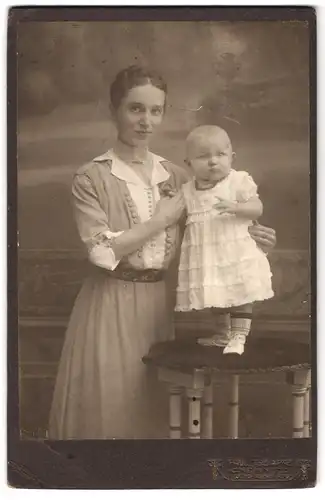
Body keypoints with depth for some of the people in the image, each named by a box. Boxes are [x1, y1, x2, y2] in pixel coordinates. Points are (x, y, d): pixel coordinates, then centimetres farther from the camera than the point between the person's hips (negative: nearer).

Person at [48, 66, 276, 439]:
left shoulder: (176, 177, 6)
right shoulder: (91, 178, -7)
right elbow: (103, 251, -17)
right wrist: (161, 219, -14)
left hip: (160, 303, 4)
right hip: (112, 304, -4)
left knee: (155, 407, 13)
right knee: (108, 404, 3)